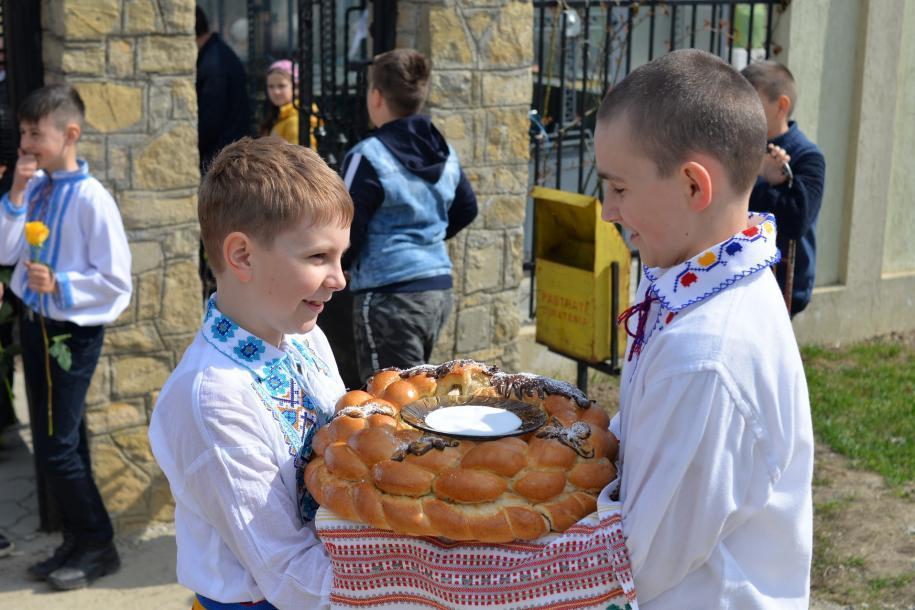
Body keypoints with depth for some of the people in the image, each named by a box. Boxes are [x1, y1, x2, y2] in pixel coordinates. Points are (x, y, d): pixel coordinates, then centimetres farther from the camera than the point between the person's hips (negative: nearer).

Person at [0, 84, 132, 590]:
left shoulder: (92, 199, -17)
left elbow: (116, 282, -16)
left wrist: (61, 285, -26)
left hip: (72, 333, -7)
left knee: (55, 449, -2)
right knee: (62, 442, 16)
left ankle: (98, 545, 16)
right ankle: (78, 543, 30)